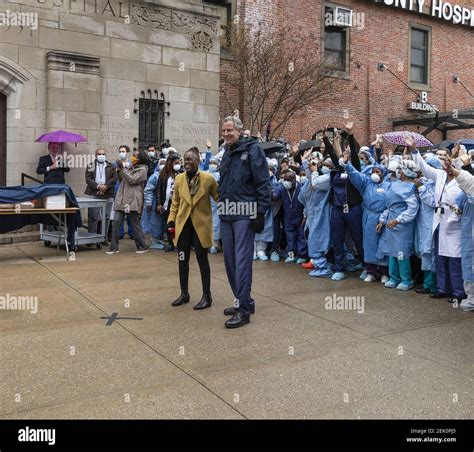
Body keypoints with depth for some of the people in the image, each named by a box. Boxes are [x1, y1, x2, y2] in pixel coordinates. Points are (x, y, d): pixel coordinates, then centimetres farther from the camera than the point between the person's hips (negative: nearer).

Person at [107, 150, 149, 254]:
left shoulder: (142, 170, -4)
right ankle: (114, 247, 4)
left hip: (132, 201, -7)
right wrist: (119, 171, 6)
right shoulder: (131, 168, 19)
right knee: (116, 221, -1)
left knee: (135, 223, -1)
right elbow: (121, 179, 24)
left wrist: (122, 168, -14)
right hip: (121, 199, 7)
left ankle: (143, 246, 12)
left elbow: (132, 180, -15)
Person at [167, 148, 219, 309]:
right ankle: (184, 293, 24)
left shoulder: (208, 179, -8)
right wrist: (171, 221, 5)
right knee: (183, 259, 10)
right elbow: (175, 202, 10)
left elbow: (219, 199, 1)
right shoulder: (179, 178, 2)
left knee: (202, 259, 3)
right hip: (183, 224, 4)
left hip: (201, 224, -4)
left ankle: (206, 296, 14)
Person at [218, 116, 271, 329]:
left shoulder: (252, 149, -6)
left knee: (242, 260, -8)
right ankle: (243, 300, 23)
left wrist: (260, 212, -17)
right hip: (227, 215, 8)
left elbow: (263, 183, -12)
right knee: (229, 260, 10)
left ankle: (244, 309, -1)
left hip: (245, 214, -8)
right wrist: (222, 203, 16)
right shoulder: (226, 153, 17)